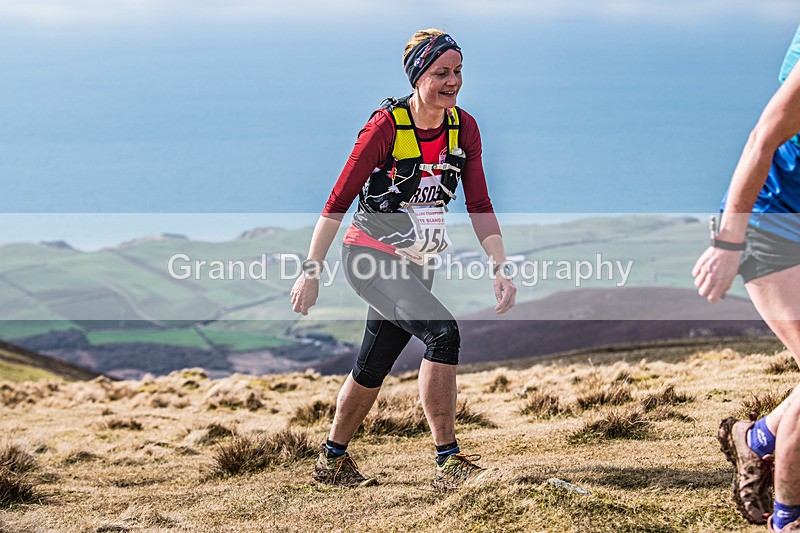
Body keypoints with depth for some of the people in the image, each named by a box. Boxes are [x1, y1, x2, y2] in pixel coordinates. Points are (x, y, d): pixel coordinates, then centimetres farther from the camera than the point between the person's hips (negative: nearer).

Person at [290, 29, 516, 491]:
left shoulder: (464, 128, -2)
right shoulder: (386, 126, -18)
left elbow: (479, 205, 2)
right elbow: (338, 202, -15)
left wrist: (501, 267, -8)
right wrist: (311, 271, -14)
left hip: (418, 265, 6)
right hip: (371, 256, -6)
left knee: (374, 366, 14)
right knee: (443, 333, -24)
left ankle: (333, 461, 33)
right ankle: (448, 463, -20)